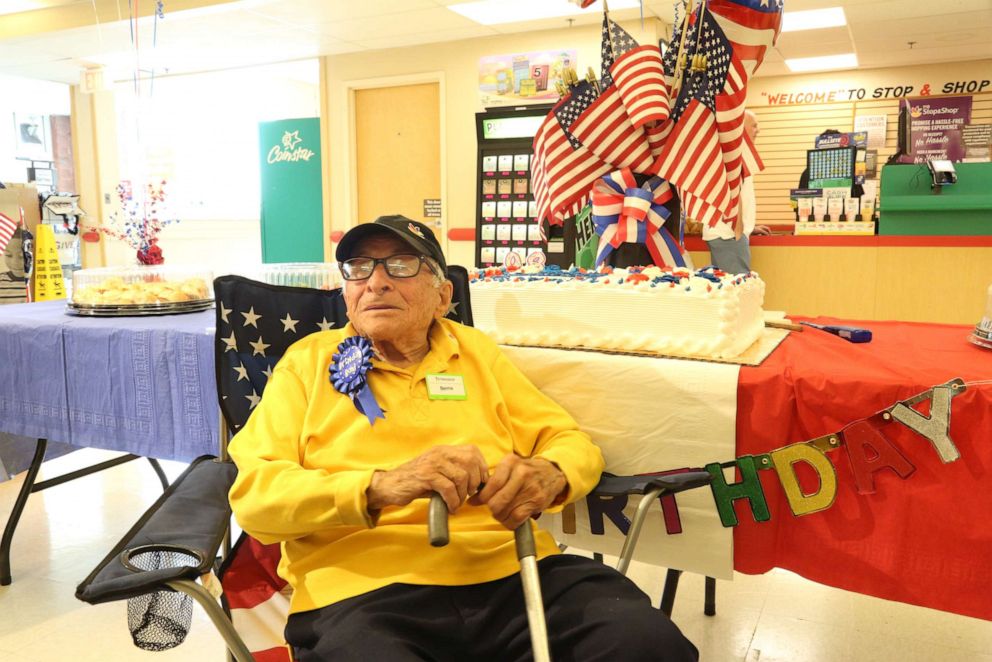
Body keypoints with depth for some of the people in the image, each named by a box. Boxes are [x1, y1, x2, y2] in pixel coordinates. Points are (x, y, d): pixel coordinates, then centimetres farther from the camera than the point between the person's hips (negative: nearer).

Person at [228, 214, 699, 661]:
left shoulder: (475, 351, 18)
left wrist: (550, 474, -8)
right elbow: (253, 494, -1)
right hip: (365, 592, -1)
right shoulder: (308, 361, 10)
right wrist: (379, 487, -19)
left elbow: (571, 441, 18)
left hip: (512, 572, 2)